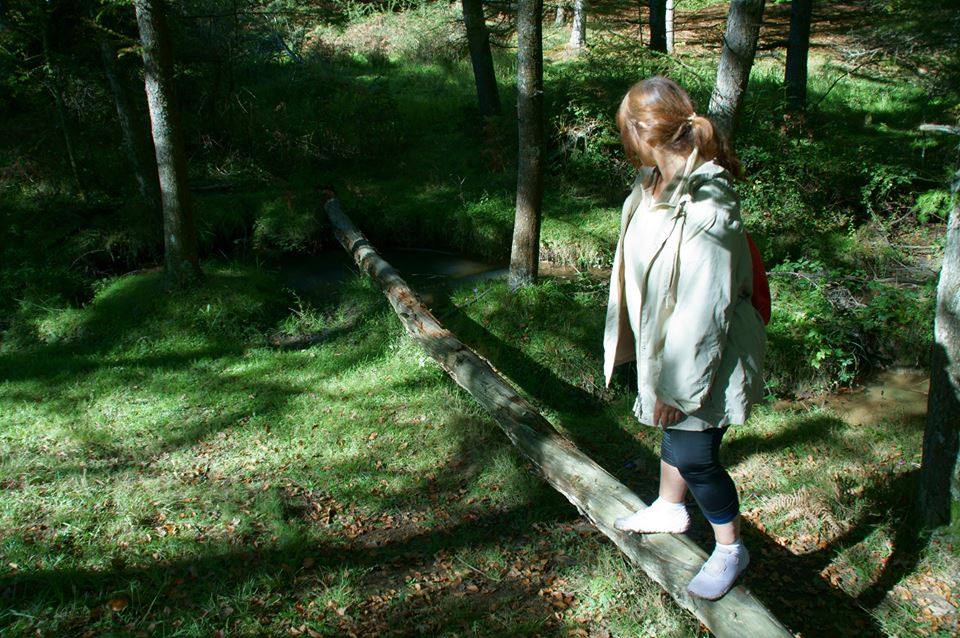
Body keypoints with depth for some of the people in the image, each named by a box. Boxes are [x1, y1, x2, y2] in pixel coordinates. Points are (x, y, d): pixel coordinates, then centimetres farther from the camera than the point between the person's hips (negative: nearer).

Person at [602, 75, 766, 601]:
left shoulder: (706, 210, -32)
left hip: (702, 359, -8)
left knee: (694, 457, 5)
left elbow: (703, 312, -29)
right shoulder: (653, 183, -3)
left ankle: (730, 549, 31)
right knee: (672, 436, 27)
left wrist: (674, 386, -21)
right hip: (662, 346, 8)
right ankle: (669, 509, 53)